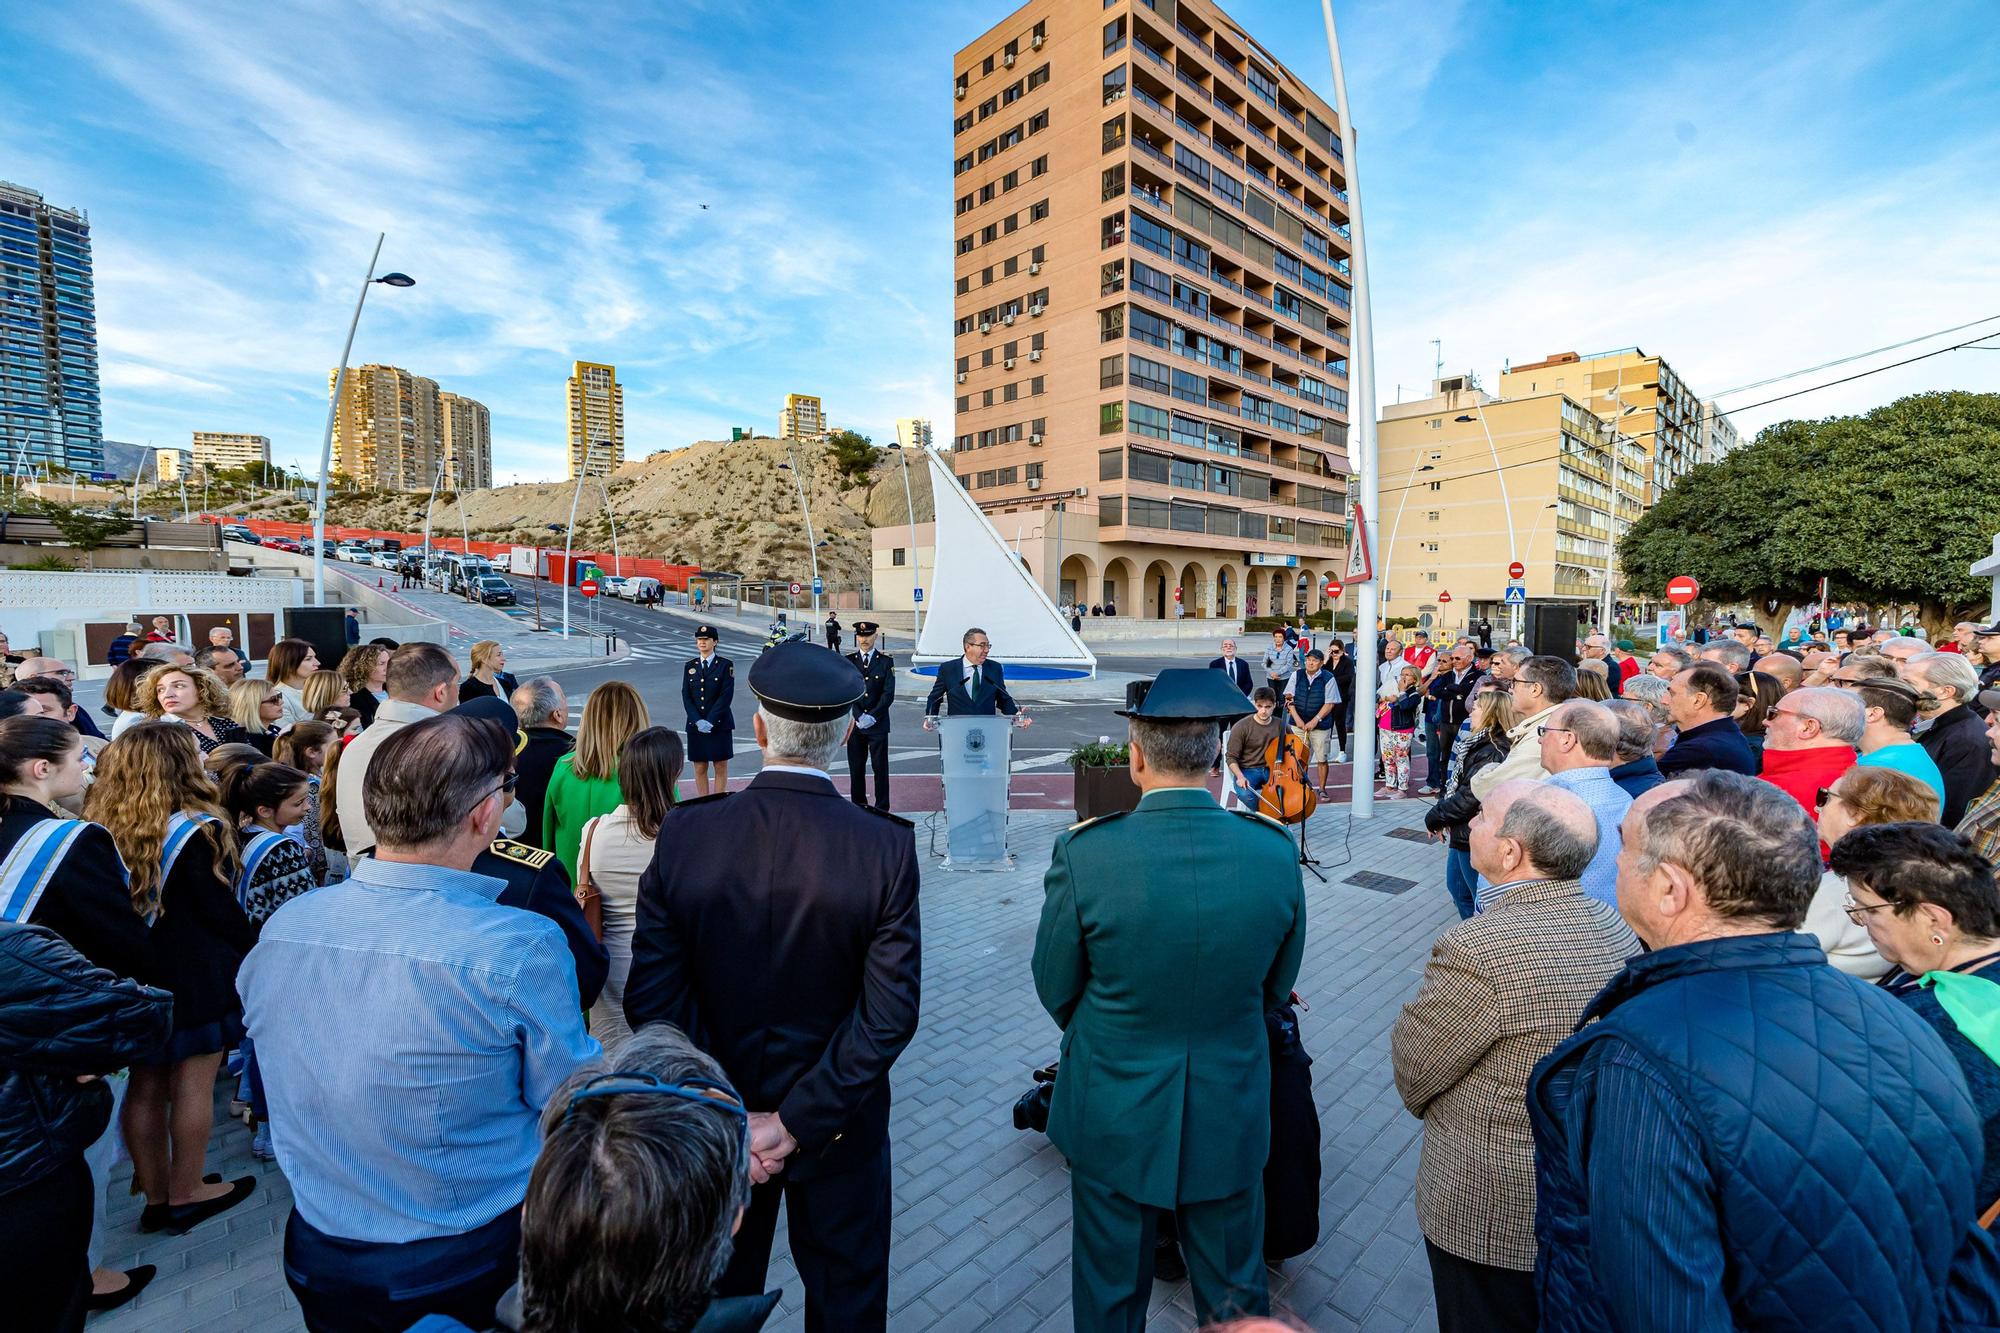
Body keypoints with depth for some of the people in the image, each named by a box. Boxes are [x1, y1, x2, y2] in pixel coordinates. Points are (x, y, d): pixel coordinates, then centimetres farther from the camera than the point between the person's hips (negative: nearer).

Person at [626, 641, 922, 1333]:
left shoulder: (683, 833, -19)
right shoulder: (885, 845, -23)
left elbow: (652, 997, -15)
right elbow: (889, 1012, -22)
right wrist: (797, 1122, -14)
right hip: (840, 1129, -1)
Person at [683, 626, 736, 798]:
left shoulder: (726, 665, -2)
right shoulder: (690, 666, 9)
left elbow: (727, 695, -9)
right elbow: (686, 696, 4)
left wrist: (710, 721, -15)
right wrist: (698, 721, -10)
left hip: (720, 724, -3)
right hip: (695, 725, 3)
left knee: (720, 767, 3)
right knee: (700, 768, 5)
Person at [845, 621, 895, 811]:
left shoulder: (886, 662, 2)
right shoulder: (847, 661, 5)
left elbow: (888, 694, -4)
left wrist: (872, 717, -13)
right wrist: (858, 717, -12)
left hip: (878, 723, -1)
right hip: (855, 723, 1)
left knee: (880, 768, 2)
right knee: (856, 768, 7)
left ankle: (882, 808, 11)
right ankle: (859, 807, 18)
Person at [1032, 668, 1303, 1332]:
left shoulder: (1084, 854, -26)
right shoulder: (1275, 850, -17)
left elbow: (1056, 990, -10)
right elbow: (1276, 986, -1)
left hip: (1114, 1120, -2)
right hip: (1232, 1119, 3)